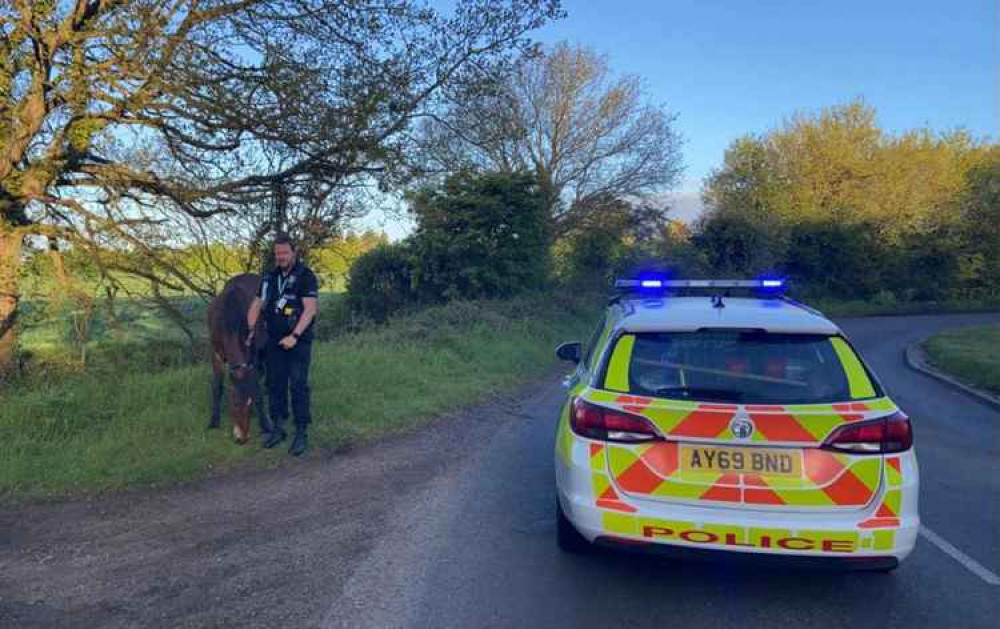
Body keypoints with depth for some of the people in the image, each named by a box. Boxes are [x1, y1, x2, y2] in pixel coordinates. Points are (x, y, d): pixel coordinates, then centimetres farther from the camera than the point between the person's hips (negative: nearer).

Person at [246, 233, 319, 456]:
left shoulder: (306, 276, -7)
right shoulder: (269, 277, 12)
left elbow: (310, 309, -15)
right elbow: (256, 305, 14)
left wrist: (294, 336, -23)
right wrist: (250, 330, 1)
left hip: (298, 342, -6)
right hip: (274, 341, 6)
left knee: (298, 386, -6)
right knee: (274, 384, 10)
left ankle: (301, 434, 0)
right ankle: (277, 429, 22)